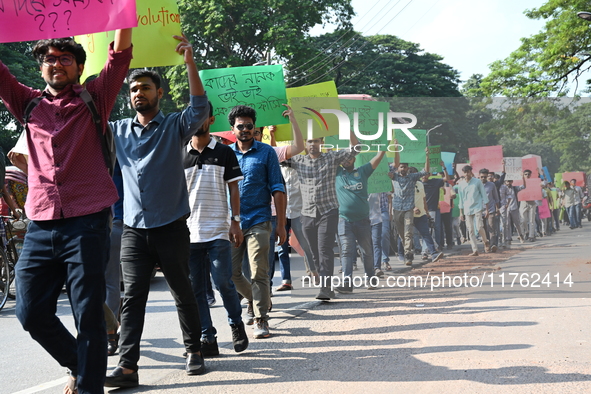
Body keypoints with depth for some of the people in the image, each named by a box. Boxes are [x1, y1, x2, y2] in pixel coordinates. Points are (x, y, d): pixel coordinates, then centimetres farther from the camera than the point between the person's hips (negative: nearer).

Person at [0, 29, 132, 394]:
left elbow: (121, 54, 0)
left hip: (86, 224, -3)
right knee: (31, 313, 4)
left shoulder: (94, 100, 9)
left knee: (89, 315, -3)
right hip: (40, 228, 4)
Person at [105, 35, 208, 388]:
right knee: (133, 296, -3)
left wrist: (190, 64, -28)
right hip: (134, 228, 2)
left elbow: (200, 108, -16)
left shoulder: (175, 127, 1)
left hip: (171, 227, -2)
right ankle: (127, 366, -6)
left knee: (183, 292, 8)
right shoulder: (119, 130, 11)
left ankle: (194, 351, 24)